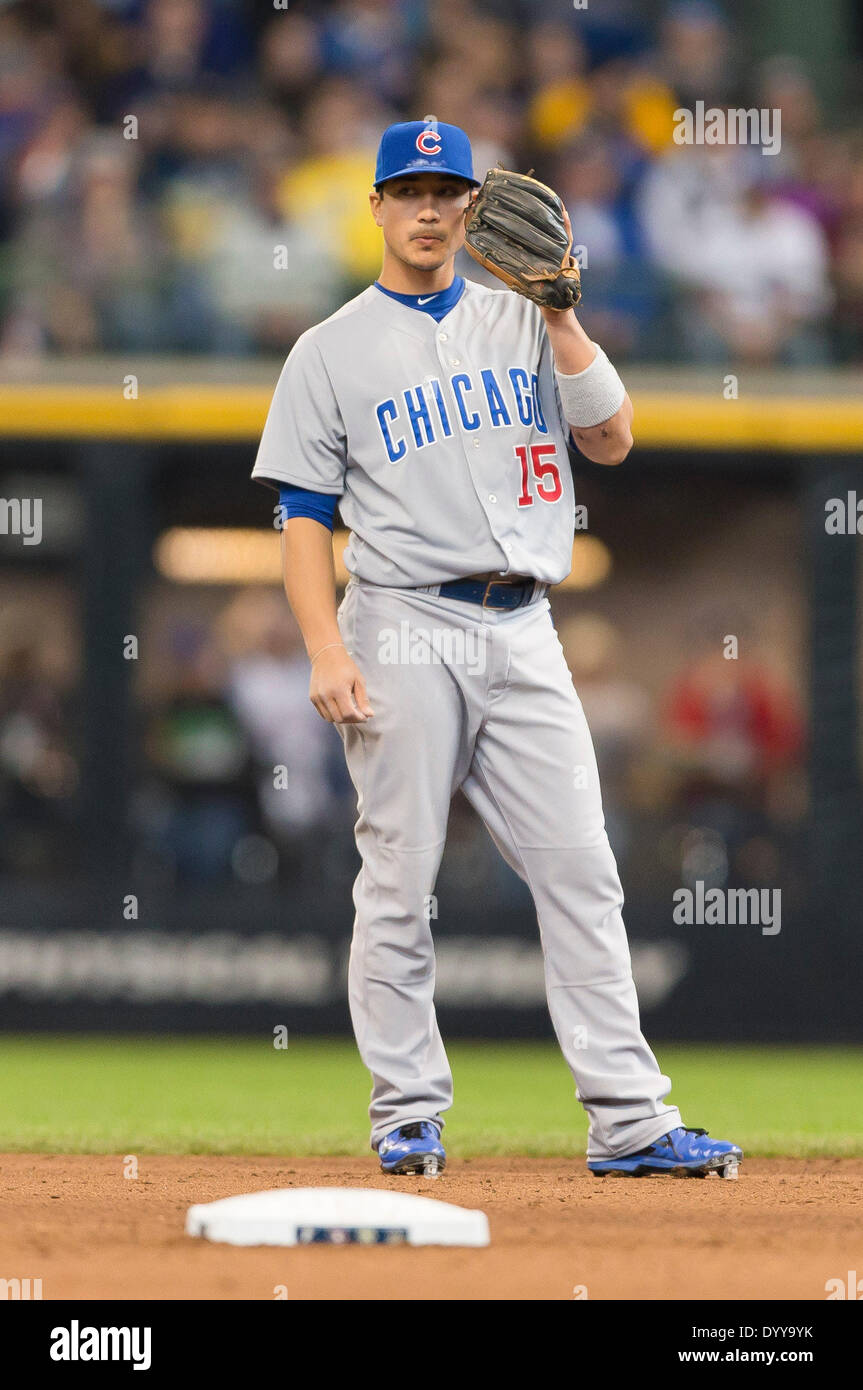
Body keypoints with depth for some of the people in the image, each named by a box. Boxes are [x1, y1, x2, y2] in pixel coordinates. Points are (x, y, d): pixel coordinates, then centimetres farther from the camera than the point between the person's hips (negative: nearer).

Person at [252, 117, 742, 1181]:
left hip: (522, 633, 3)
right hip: (405, 632, -3)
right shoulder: (332, 352, 6)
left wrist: (563, 320, -6)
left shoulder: (523, 324, 15)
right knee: (399, 882, -3)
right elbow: (304, 515, 2)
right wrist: (326, 649, -11)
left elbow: (612, 441, 5)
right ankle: (409, 1118, 5)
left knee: (581, 872, -3)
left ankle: (627, 1120, -4)